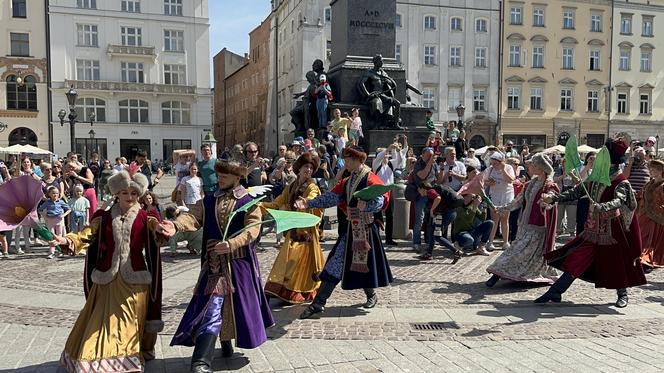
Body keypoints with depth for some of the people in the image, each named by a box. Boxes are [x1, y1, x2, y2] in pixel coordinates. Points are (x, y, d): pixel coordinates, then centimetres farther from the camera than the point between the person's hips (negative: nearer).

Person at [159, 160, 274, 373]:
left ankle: (226, 342, 37)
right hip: (215, 264, 1)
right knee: (211, 309, -4)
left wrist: (231, 244, -28)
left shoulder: (249, 202, -1)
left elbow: (252, 229, -13)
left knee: (240, 305, 11)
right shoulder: (207, 202, 8)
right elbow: (192, 216, -10)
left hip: (240, 264, -1)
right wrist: (175, 225, -31)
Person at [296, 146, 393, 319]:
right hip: (351, 227, 7)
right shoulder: (347, 182, 12)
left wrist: (366, 205, -46)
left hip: (366, 228, -7)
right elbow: (331, 197, 2)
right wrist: (309, 204, -10)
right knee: (336, 262, 5)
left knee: (365, 262, 4)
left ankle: (371, 295, 30)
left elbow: (381, 199, -26)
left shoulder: (371, 179, -11)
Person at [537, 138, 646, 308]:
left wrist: (599, 207, -47)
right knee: (576, 260, 1)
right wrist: (553, 198, 0)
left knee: (616, 265, 10)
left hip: (612, 232, -5)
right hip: (593, 229, 5)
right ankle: (554, 292, 2)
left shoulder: (621, 183, -13)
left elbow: (618, 201, -29)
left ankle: (622, 294, 36)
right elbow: (577, 192, 8)